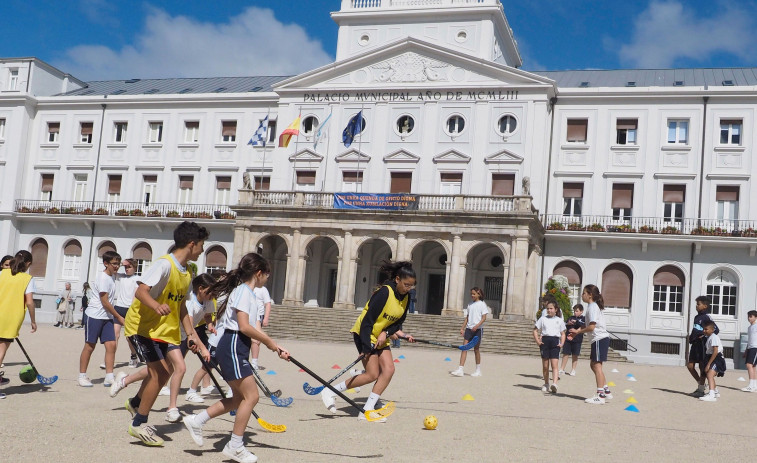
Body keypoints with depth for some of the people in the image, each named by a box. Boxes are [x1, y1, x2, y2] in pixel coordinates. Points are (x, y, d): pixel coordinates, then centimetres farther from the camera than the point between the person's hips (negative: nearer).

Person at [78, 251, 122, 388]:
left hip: (107, 317, 8)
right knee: (90, 346, 1)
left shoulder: (112, 277, 12)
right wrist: (119, 317, -12)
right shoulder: (103, 278, -14)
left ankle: (109, 377, -2)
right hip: (95, 315, -8)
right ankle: (82, 376, 12)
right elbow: (105, 302, -17)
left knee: (111, 345, -3)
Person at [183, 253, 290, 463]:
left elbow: (251, 328, 17)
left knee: (239, 398, 13)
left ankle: (197, 421, 20)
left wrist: (275, 347, 13)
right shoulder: (243, 291, -13)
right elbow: (244, 326, -21)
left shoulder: (248, 293, 17)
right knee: (251, 396, -7)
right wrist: (268, 341, -10)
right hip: (233, 346, -10)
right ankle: (235, 446, 2)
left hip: (237, 348, 10)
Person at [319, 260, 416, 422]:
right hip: (365, 334, -8)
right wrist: (366, 348, -26)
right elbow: (367, 321, -24)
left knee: (389, 369, -7)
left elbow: (398, 322, 8)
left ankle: (367, 410, -2)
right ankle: (330, 392, -1)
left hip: (381, 337, 8)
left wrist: (386, 333, -13)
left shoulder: (405, 298, 1)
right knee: (372, 374, -12)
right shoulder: (384, 293, -23)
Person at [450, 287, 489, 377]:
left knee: (476, 349, 2)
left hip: (478, 329, -5)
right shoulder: (470, 305, 14)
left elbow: (484, 318, -9)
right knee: (464, 348, -5)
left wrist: (477, 325, -22)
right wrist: (462, 328, 10)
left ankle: (478, 370, 15)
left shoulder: (482, 304, -3)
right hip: (469, 328, 5)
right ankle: (460, 370, -10)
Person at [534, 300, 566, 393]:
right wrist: (537, 341, -3)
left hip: (555, 341, -1)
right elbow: (535, 330, 10)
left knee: (554, 365, -13)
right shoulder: (543, 319, 10)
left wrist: (562, 343, -4)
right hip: (545, 340, 1)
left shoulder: (559, 320, 10)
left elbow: (563, 333, 12)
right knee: (545, 366, 7)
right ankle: (546, 384, 20)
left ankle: (554, 384, -23)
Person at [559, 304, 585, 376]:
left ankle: (573, 370, 14)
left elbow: (585, 325, -14)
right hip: (568, 338, 3)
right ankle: (562, 369, 11)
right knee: (565, 354, 4)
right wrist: (568, 323, -9)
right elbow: (564, 325, 12)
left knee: (575, 355, 5)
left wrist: (576, 322, -19)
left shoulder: (583, 319, 4)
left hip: (577, 340, -3)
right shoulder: (571, 317, 14)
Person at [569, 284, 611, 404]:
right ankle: (606, 391, 19)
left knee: (597, 365, -9)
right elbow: (591, 325, 20)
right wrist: (579, 330, 8)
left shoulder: (592, 307, -13)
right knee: (594, 365, 15)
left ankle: (600, 396, -9)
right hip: (602, 339, 10)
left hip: (599, 339, -10)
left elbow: (591, 327, -20)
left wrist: (578, 331, -9)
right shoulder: (594, 306, 17)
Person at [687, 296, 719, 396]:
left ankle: (701, 389, 3)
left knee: (702, 367, -2)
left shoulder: (706, 317, -10)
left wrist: (705, 335, -17)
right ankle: (700, 384, 22)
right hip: (695, 344, 9)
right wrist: (691, 337, 12)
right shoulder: (697, 317, 15)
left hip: (702, 344, -9)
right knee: (690, 365, 8)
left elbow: (716, 330, -17)